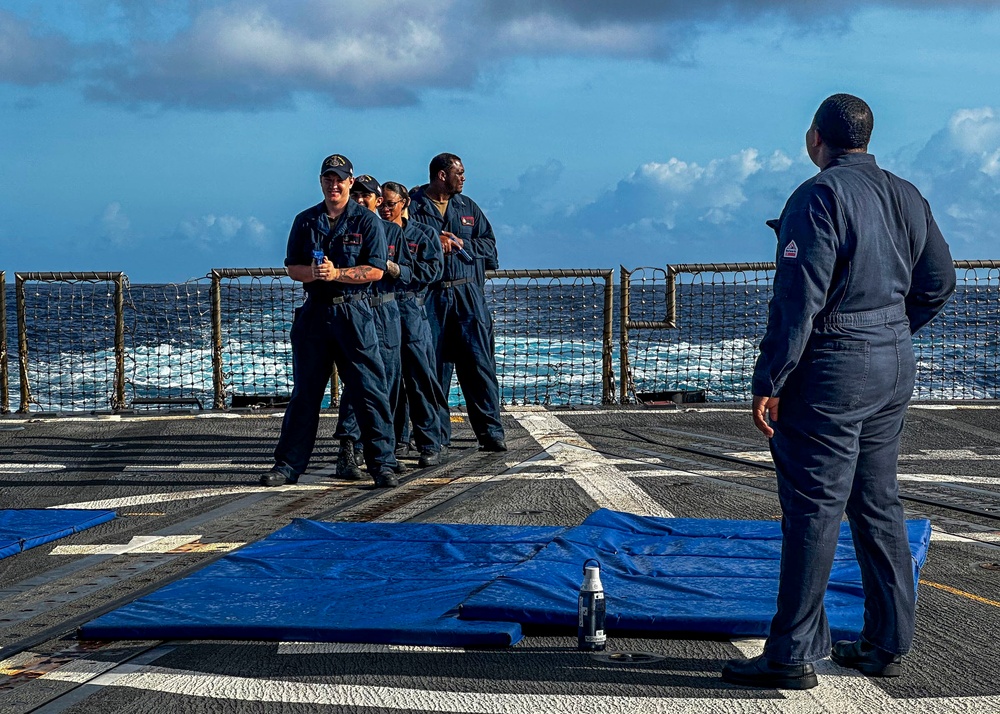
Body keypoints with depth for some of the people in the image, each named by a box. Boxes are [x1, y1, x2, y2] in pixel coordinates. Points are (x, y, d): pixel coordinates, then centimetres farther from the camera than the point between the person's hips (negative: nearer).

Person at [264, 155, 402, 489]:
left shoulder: (367, 221, 1)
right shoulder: (305, 221, 11)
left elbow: (375, 270, -6)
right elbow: (292, 267, 10)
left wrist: (337, 273, -18)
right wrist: (312, 273, -12)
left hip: (353, 313, -3)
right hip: (314, 311, 3)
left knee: (369, 390, -5)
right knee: (304, 392, 8)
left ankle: (382, 465, 2)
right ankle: (288, 465, 14)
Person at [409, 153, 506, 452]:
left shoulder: (468, 207, 16)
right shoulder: (414, 206, 3)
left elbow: (489, 244, 11)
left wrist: (461, 243, -4)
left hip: (468, 295, 3)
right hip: (430, 296, -3)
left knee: (478, 362, -2)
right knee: (434, 365, 0)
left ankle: (491, 432, 0)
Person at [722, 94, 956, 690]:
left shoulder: (820, 196, -14)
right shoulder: (907, 197, 11)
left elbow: (799, 300, -19)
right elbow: (939, 282, 15)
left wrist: (770, 383, -17)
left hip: (833, 370, -8)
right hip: (896, 370, 8)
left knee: (813, 509, -4)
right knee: (878, 506, 15)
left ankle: (793, 657, 1)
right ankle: (888, 645, 21)